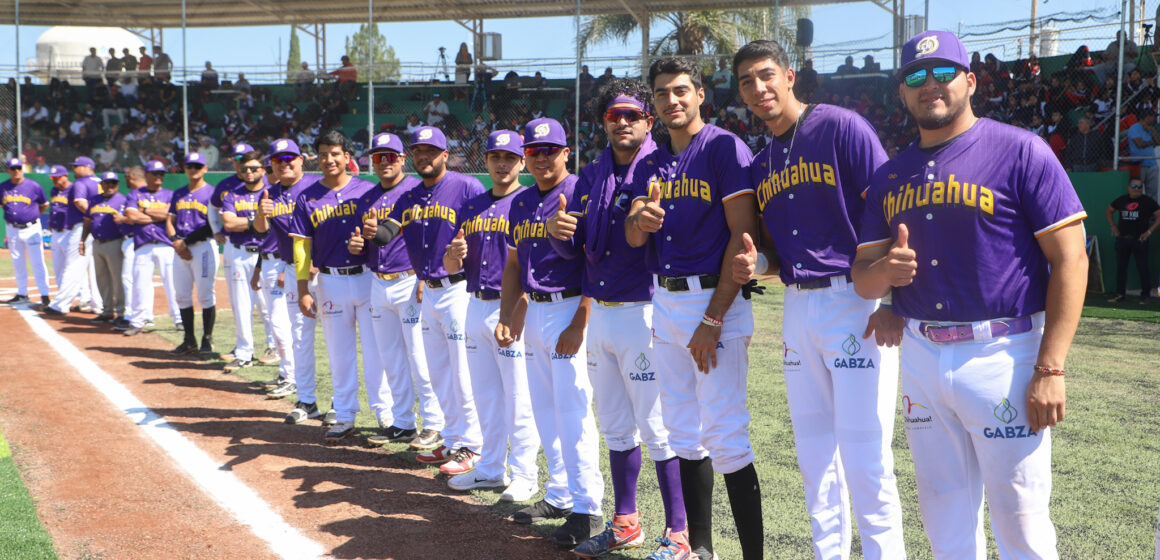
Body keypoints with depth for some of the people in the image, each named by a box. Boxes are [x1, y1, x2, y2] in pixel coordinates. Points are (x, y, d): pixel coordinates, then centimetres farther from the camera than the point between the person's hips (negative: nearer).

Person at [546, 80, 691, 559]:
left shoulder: (661, 168, -7)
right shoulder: (592, 175, 13)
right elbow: (575, 247, 11)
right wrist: (559, 231, -11)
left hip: (643, 314, -7)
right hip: (599, 315, 7)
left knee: (657, 428, -4)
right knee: (615, 426, 16)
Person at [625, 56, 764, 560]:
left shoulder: (725, 148, -8)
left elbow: (743, 235, -14)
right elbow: (632, 238, 14)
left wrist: (713, 319, -18)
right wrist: (640, 221, -13)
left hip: (714, 300, -7)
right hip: (664, 301, 8)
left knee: (724, 437, -11)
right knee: (683, 432, 12)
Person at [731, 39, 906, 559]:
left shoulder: (841, 127, -7)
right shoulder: (761, 164, 15)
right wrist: (757, 263, -2)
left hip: (855, 301, -7)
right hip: (798, 306, 7)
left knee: (864, 453, -9)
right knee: (813, 450, 12)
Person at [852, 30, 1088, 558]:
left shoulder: (1020, 151, -6)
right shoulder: (890, 175, 11)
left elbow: (1069, 259, -10)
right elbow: (862, 280, 11)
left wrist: (1050, 368, -17)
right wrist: (886, 269, -14)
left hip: (1002, 355, -5)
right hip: (920, 356, 6)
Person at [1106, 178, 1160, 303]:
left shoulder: (1148, 201, -2)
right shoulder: (1121, 200, 9)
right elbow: (1108, 211, 24)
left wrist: (1149, 231, -11)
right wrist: (1113, 226, 12)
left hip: (1139, 240, -4)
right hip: (1122, 239, 4)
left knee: (1142, 268, -4)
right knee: (1120, 267, 8)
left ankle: (1145, 295, 2)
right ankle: (1120, 293, 17)